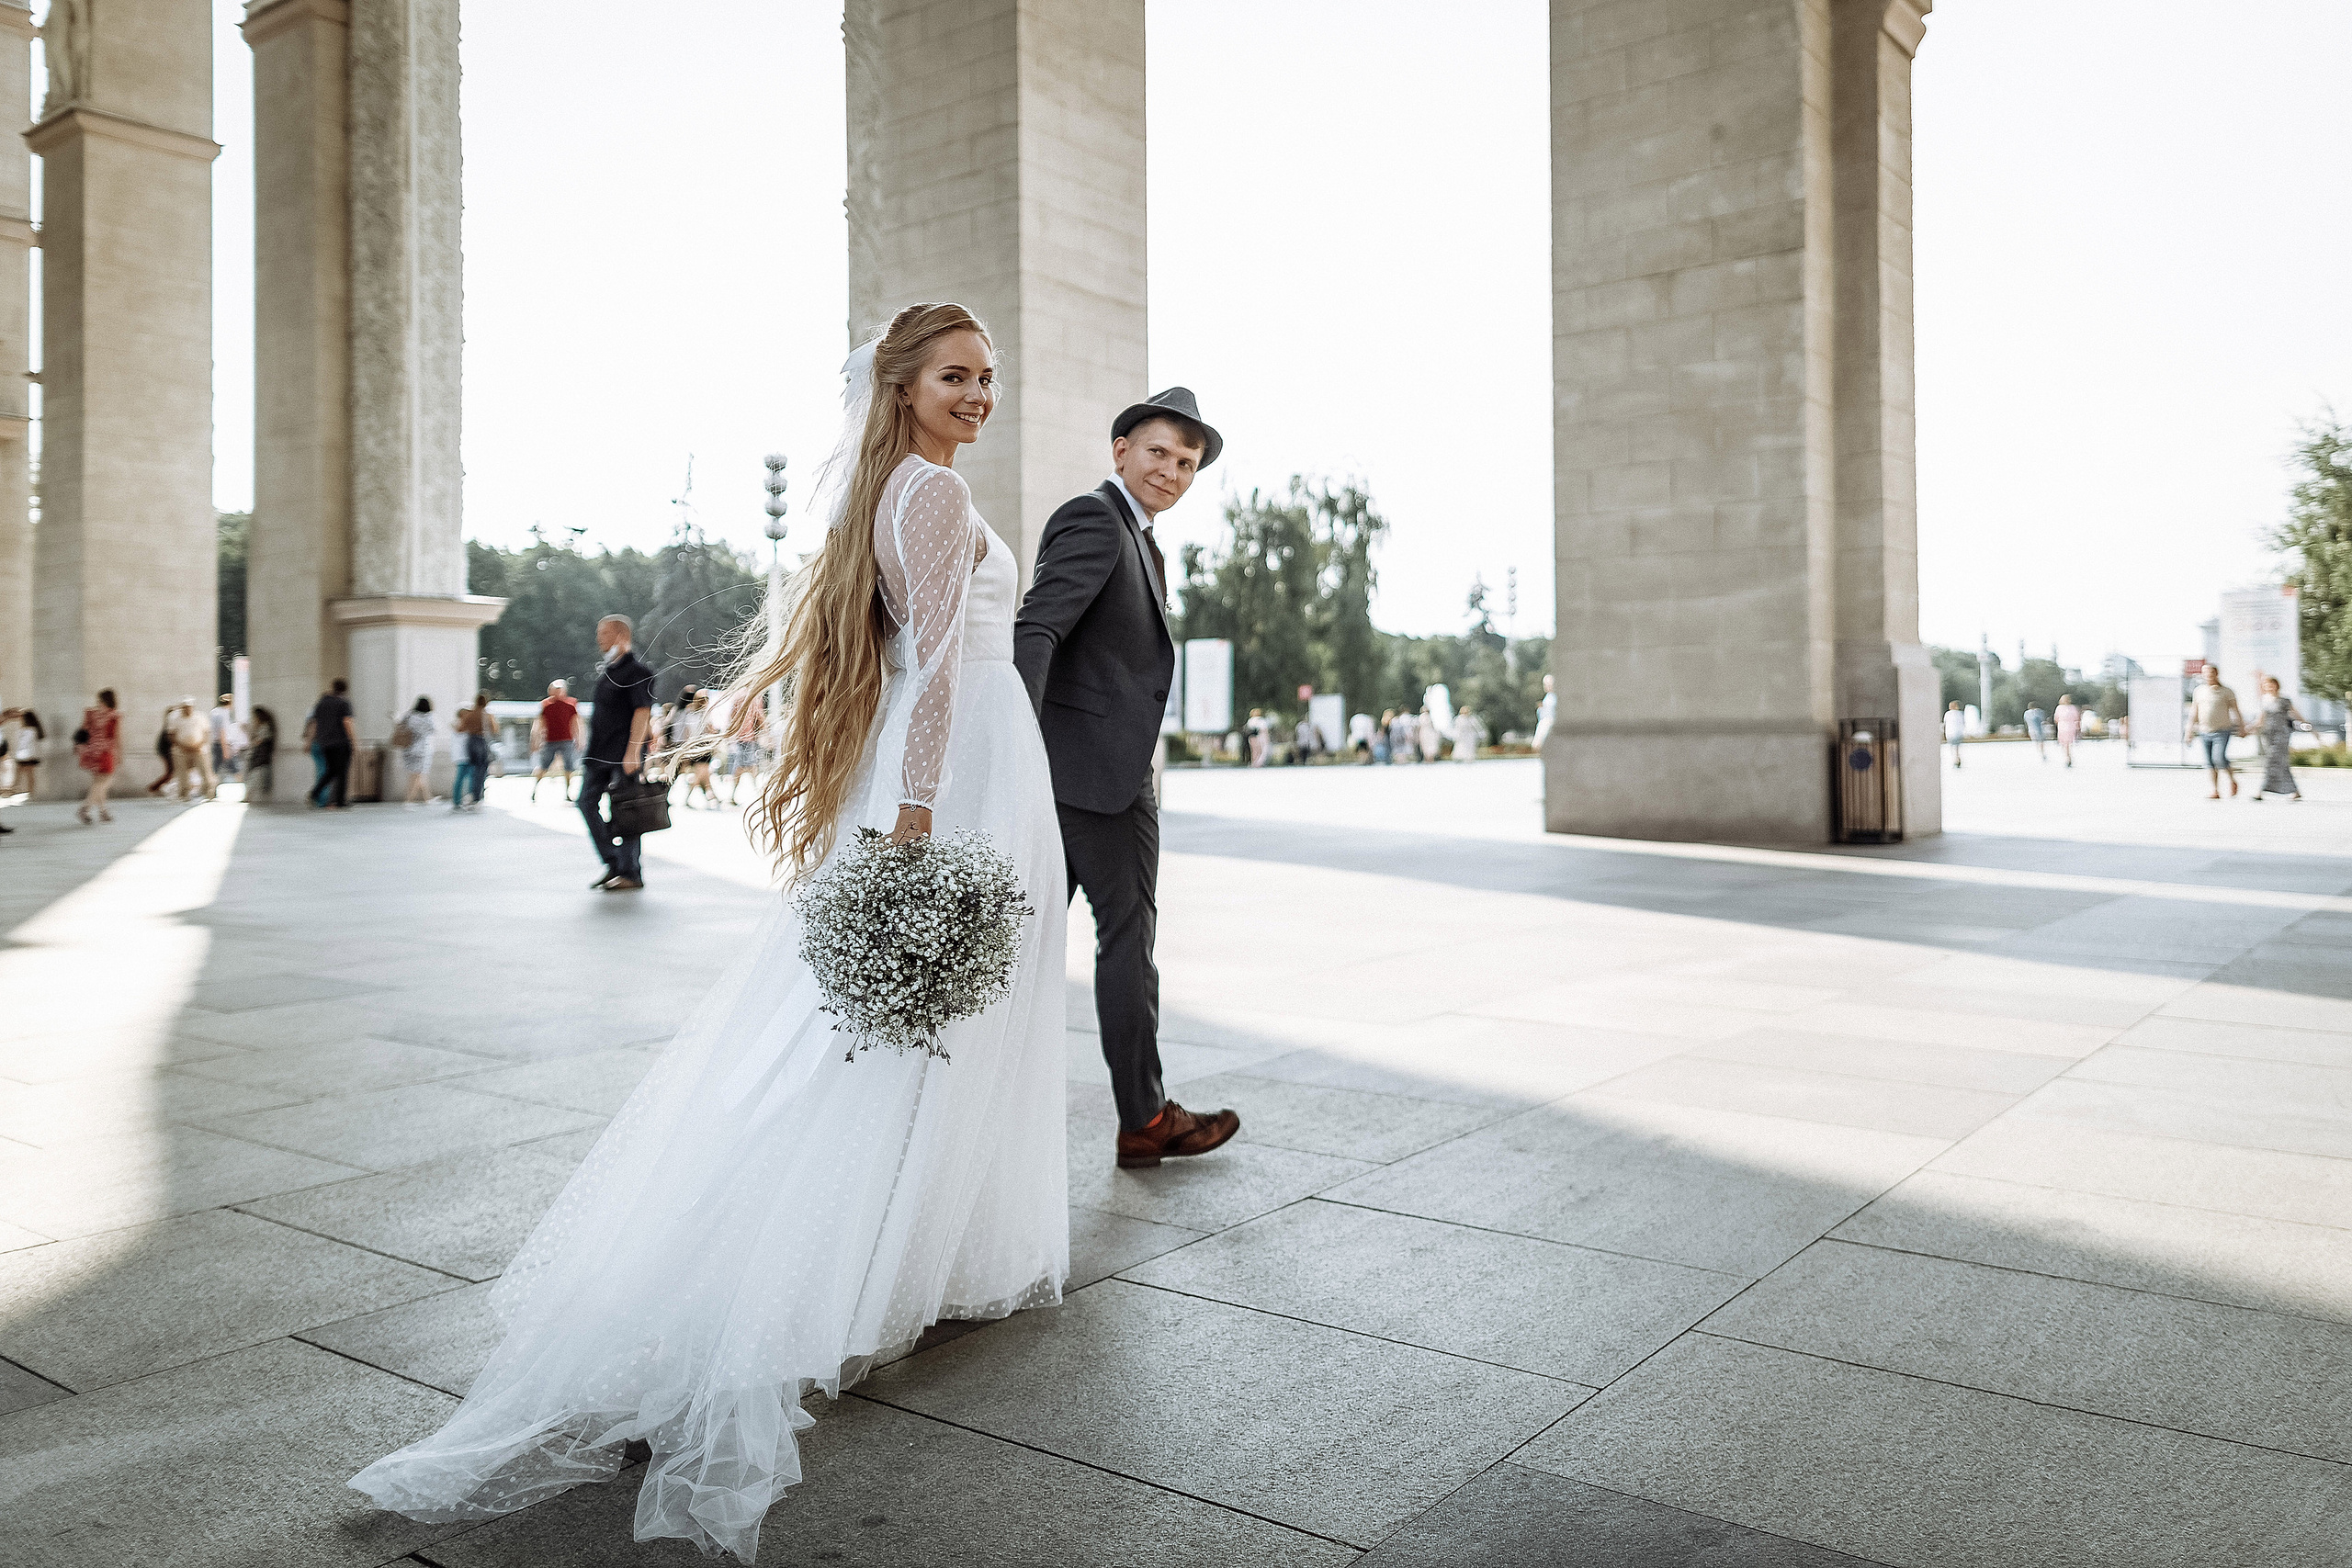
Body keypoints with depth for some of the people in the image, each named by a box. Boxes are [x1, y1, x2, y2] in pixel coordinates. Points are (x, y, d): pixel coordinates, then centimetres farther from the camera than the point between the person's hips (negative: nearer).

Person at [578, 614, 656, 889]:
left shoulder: (636, 670, -10)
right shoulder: (605, 670, 17)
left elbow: (642, 712, -17)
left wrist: (633, 753, -23)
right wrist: (589, 752, 21)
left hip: (623, 756, -9)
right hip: (599, 753, 9)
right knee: (587, 802, 4)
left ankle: (631, 874, 4)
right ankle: (613, 864, 11)